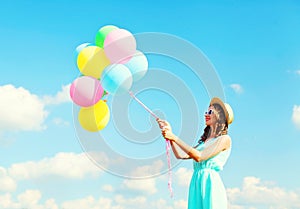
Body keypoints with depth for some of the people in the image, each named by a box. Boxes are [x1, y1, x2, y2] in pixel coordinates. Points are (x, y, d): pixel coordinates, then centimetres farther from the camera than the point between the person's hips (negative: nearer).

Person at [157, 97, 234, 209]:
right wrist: (169, 132, 9)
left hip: (210, 184, -6)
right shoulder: (204, 141, 22)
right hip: (196, 184, 6)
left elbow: (199, 157, -12)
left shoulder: (225, 139, -1)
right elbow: (180, 155, 12)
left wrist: (174, 137, -12)